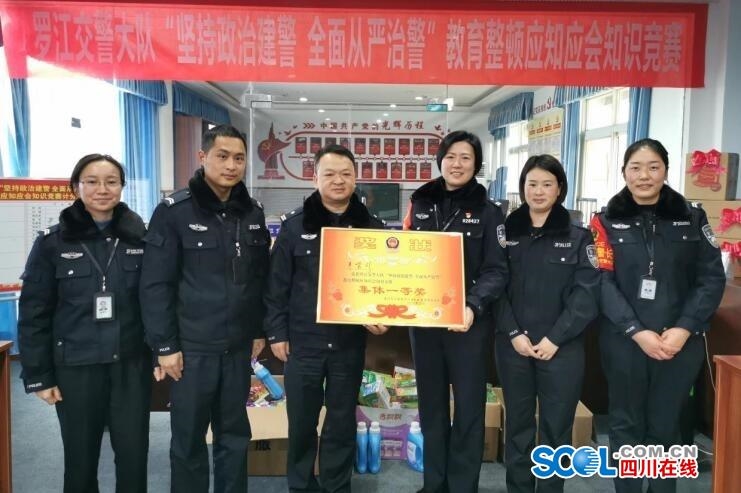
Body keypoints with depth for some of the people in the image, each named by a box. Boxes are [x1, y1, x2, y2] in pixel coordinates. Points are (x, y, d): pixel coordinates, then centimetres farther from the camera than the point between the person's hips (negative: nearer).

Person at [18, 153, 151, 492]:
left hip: (131, 364, 1)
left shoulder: (141, 237, 0)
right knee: (81, 458, 12)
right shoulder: (52, 242, -3)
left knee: (134, 454, 8)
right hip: (76, 367, -1)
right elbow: (34, 314, -1)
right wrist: (38, 375, -3)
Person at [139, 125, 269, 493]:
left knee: (234, 434, 15)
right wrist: (165, 345, -11)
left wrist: (259, 331, 11)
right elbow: (155, 285, -9)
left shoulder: (253, 212, 6)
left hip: (239, 347, 4)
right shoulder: (174, 211, -9)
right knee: (189, 438, 9)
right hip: (192, 348, -4)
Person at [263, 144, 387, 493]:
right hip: (302, 341, -1)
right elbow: (277, 284, 0)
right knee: (301, 421, 10)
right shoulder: (295, 225, -3)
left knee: (342, 421, 13)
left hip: (349, 342, 1)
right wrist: (276, 333, -3)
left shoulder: (371, 227, 1)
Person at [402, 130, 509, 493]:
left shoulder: (488, 211, -2)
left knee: (468, 407, 6)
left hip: (469, 323, -3)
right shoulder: (420, 205, 7)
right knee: (431, 404, 14)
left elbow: (496, 270, -7)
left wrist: (473, 307, -23)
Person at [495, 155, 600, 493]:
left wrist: (554, 339, -12)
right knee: (517, 423, 11)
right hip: (513, 345, 2)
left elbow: (587, 294, -6)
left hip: (562, 348, -1)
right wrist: (514, 333, -10)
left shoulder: (579, 237, 1)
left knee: (556, 427, 7)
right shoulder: (505, 233, 5)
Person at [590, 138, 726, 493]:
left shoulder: (692, 218, 4)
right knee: (626, 425, 11)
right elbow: (603, 283, -7)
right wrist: (637, 332, -17)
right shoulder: (607, 222, 0)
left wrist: (684, 329, -11)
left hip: (681, 342, 1)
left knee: (665, 427, 12)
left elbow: (712, 278, 1)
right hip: (624, 341, -1)